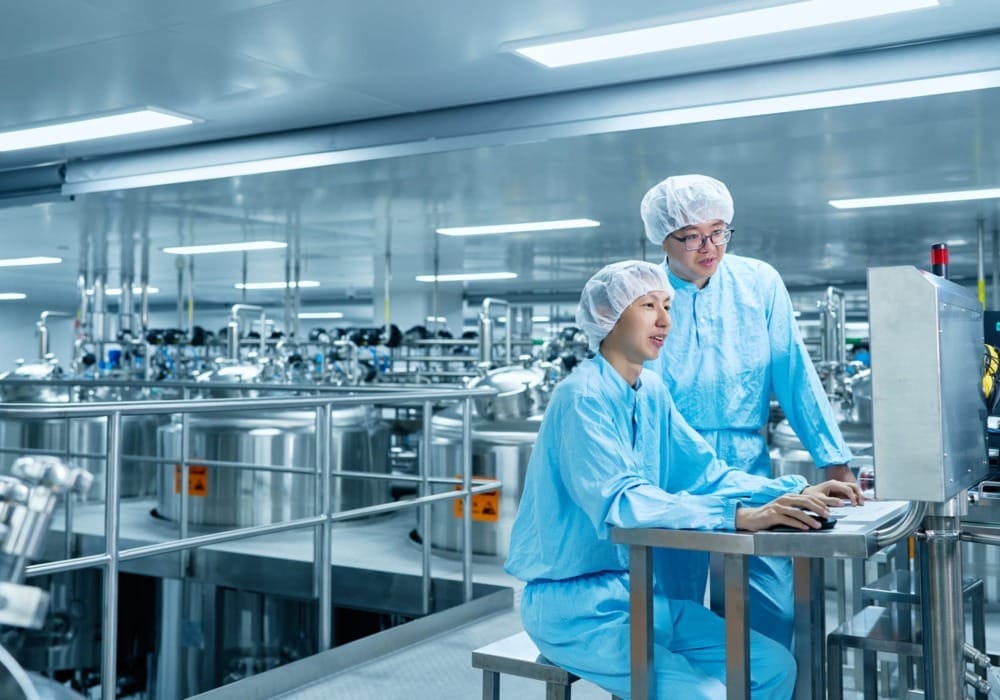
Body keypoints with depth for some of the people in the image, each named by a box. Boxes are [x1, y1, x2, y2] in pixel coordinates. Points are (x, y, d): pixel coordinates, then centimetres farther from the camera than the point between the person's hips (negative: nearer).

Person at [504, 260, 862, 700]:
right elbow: (619, 501, -33)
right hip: (577, 604, -8)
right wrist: (739, 516, -40)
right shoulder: (583, 397, -20)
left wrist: (795, 492, -8)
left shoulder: (651, 391, 6)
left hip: (640, 592, 8)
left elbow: (705, 472, 6)